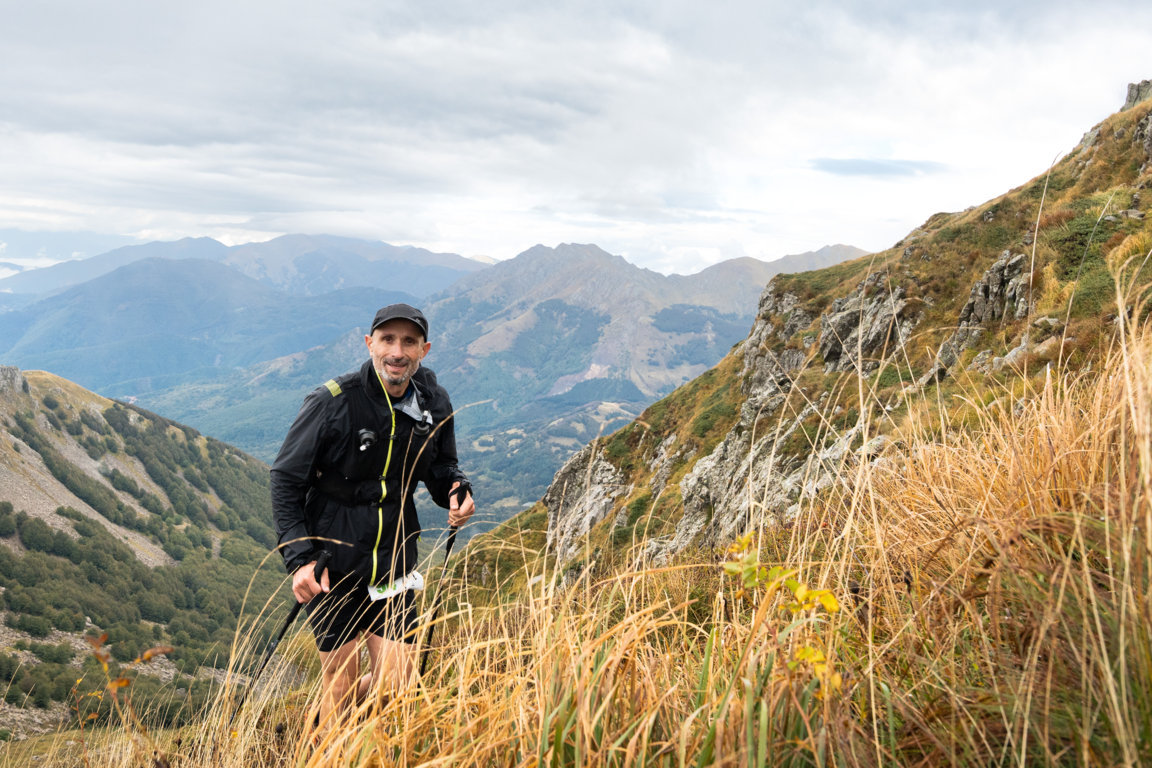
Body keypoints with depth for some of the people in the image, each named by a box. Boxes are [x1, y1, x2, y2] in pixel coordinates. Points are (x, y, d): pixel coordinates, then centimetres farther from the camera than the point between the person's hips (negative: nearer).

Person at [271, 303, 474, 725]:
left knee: (397, 680, 3)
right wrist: (299, 559, -18)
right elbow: (286, 479, -10)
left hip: (394, 563, 4)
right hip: (332, 565, -4)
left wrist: (456, 488, -9)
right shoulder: (333, 402, -16)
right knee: (341, 683, 5)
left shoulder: (435, 405, -2)